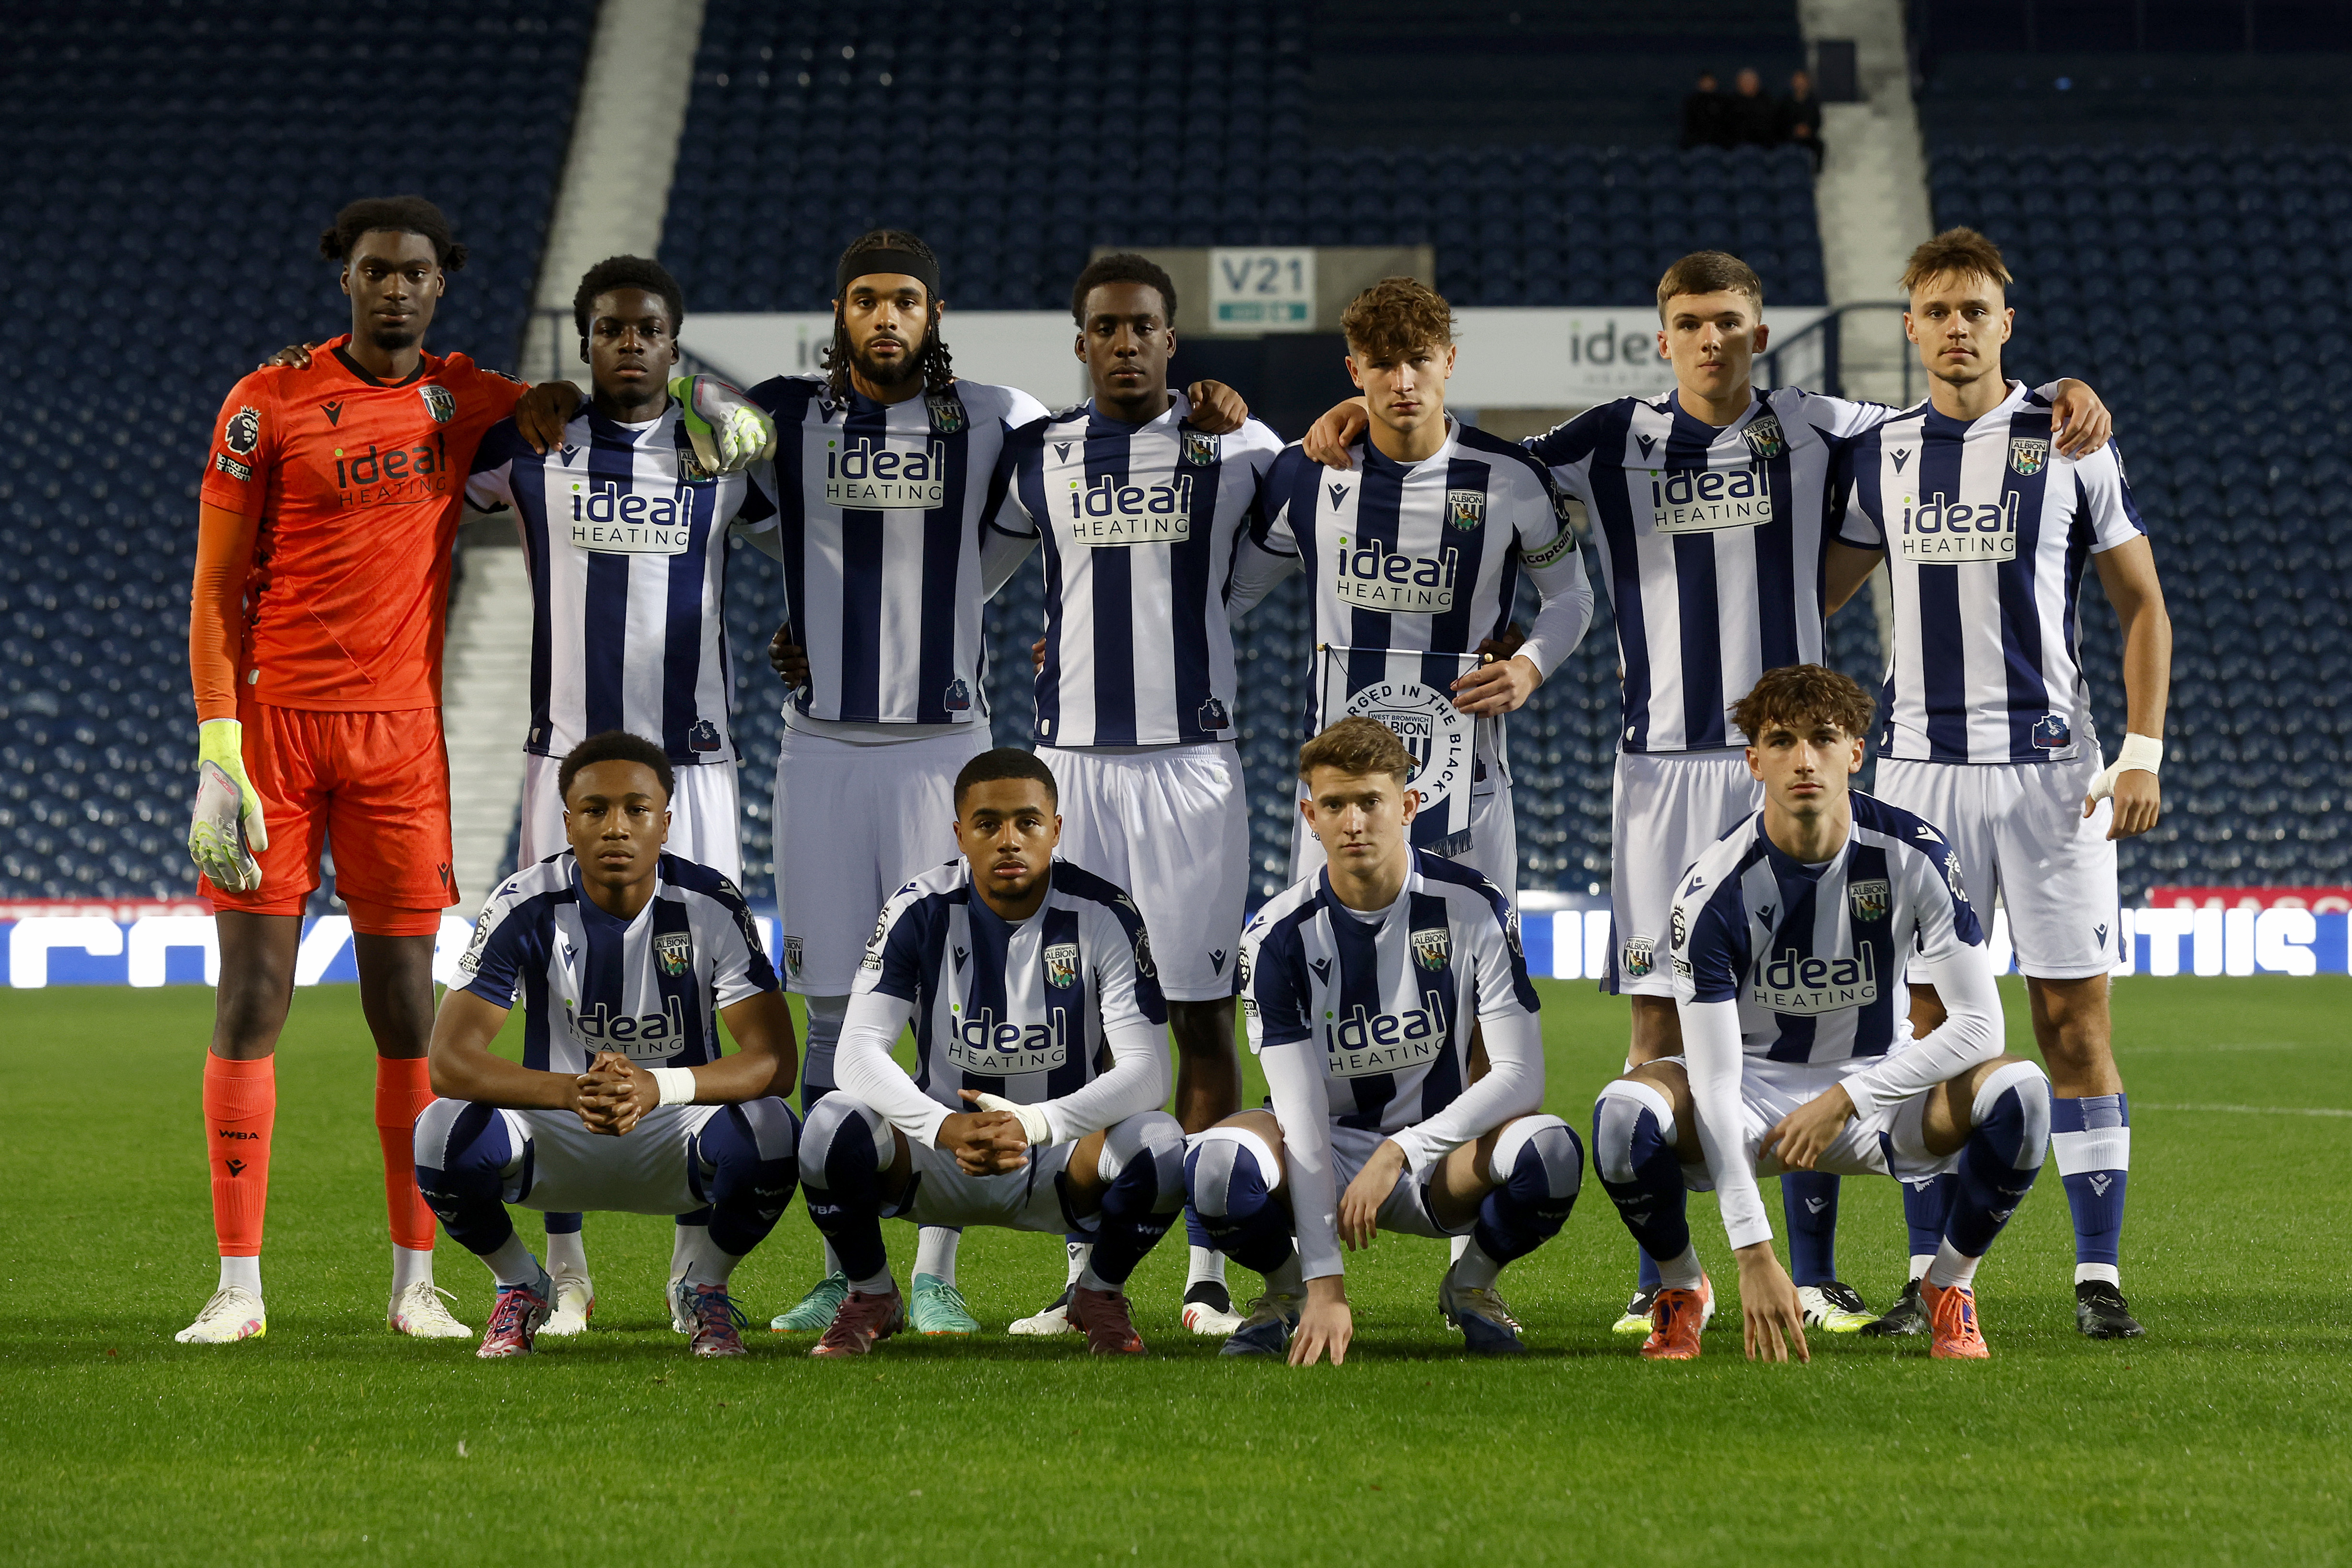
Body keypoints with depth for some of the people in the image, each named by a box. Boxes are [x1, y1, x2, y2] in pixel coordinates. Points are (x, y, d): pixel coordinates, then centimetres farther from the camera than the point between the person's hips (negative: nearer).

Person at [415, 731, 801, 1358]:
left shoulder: (711, 906, -14)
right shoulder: (527, 907, -14)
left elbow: (774, 1061, -22)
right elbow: (451, 1060, -22)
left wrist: (658, 1086, -41)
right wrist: (574, 1090, -41)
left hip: (675, 1136, 0)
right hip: (555, 1142, 0)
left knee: (768, 1131, -33)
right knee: (446, 1134, -31)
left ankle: (704, 1284, 0)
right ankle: (521, 1285, 2)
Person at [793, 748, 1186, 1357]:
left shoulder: (1103, 916, -12)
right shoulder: (923, 911, -10)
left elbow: (1147, 1071, -19)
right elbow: (858, 1052, -19)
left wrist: (1035, 1124, -37)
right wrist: (946, 1129, -38)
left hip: (1063, 1158, 0)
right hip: (938, 1164, 0)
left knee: (1160, 1143, -31)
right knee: (835, 1125, -29)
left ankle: (1100, 1293, 2)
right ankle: (872, 1294, 1)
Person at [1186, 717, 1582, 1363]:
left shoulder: (1473, 908, -10)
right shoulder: (1280, 935, -12)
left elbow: (1521, 1075, -14)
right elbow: (1302, 1114, -18)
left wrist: (1400, 1152, -27)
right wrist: (1325, 1283, -26)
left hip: (1438, 1160, 0)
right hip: (1325, 1157, 0)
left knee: (1550, 1151, -33)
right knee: (1217, 1165, -34)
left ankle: (1470, 1285, 1)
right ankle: (1289, 1292, 2)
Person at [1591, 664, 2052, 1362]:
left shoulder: (1915, 855, -17)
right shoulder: (1715, 891, -22)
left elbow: (1979, 1023, -18)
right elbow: (1714, 1082, -25)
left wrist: (1844, 1101, -27)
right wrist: (1753, 1252, -33)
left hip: (1878, 1077, 1)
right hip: (1756, 1083, -1)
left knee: (2019, 1089, -29)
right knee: (1624, 1112, -32)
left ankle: (1949, 1285, -3)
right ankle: (1682, 1289, -2)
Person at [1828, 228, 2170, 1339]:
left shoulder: (2068, 445, 1)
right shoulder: (1879, 456, 9)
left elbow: (2141, 604, 4)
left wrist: (2143, 753, -4)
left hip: (2050, 766, -2)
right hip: (1920, 767, 2)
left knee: (2074, 1018, -4)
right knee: (1928, 1020, 2)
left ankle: (2098, 1277, 1)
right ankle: (1930, 1276, 8)